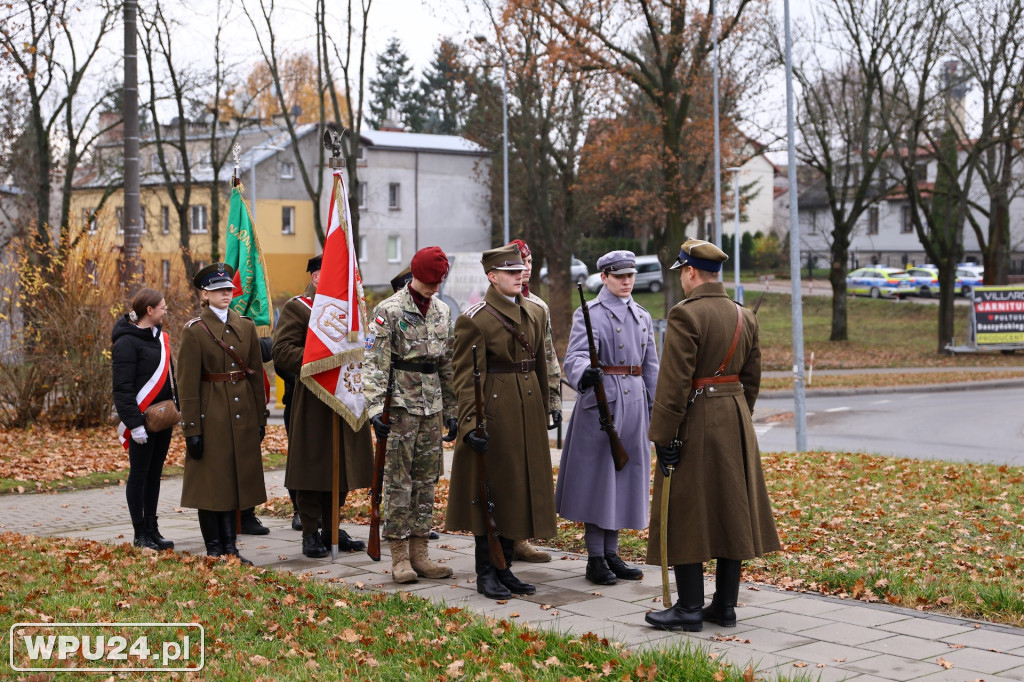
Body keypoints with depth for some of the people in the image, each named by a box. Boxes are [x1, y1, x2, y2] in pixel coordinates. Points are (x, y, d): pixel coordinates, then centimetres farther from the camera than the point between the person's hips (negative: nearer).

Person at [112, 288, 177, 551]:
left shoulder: (160, 336, 13)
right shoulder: (127, 341, -12)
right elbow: (122, 388, -15)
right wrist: (134, 423, -19)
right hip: (142, 419, -8)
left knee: (155, 473, 11)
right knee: (139, 474, 0)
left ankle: (152, 529, 17)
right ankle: (141, 533, 7)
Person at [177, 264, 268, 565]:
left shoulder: (246, 326, 9)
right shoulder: (195, 330, -6)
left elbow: (256, 375, 11)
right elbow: (187, 384, -8)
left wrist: (261, 418, 8)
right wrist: (192, 429, -12)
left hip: (243, 416, 5)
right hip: (211, 416, -5)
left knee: (236, 478, 8)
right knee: (211, 481, 1)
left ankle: (230, 547, 16)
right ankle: (215, 550, 10)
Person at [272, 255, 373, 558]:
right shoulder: (296, 308, -4)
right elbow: (282, 351, -13)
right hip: (313, 402, -6)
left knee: (342, 466, 10)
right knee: (313, 466, -2)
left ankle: (332, 528, 21)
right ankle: (310, 532, 8)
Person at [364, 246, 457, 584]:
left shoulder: (442, 312, 12)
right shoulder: (389, 310, -7)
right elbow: (375, 363, -11)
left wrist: (451, 409, 15)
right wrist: (375, 407, -19)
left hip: (431, 407, 6)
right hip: (400, 403, -6)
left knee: (426, 480, 8)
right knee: (398, 480, -3)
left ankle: (419, 553, 14)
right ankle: (399, 557, 3)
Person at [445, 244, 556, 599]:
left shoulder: (535, 314, 11)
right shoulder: (474, 319, -9)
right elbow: (466, 376, -14)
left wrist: (543, 413, 15)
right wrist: (470, 424, -22)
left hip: (528, 414, 7)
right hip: (494, 411, -7)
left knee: (520, 489, 10)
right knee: (490, 491, 0)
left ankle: (504, 568, 21)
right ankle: (485, 573, 10)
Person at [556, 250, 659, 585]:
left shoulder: (643, 317, 15)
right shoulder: (589, 315, -4)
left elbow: (650, 366, 17)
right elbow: (575, 356, -19)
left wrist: (656, 407, 12)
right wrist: (584, 373, -41)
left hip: (634, 402, 6)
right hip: (601, 400, -6)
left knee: (626, 474, 8)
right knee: (598, 475, -3)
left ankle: (611, 553, 18)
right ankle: (595, 557, 4)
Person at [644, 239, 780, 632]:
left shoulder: (685, 315, -14)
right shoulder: (744, 317, 9)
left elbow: (674, 383, -18)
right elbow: (751, 379, 14)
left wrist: (664, 436, -15)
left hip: (695, 423, -7)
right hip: (736, 423, 7)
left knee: (686, 514, 0)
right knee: (732, 512, 10)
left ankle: (690, 609, 3)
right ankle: (725, 606, 16)